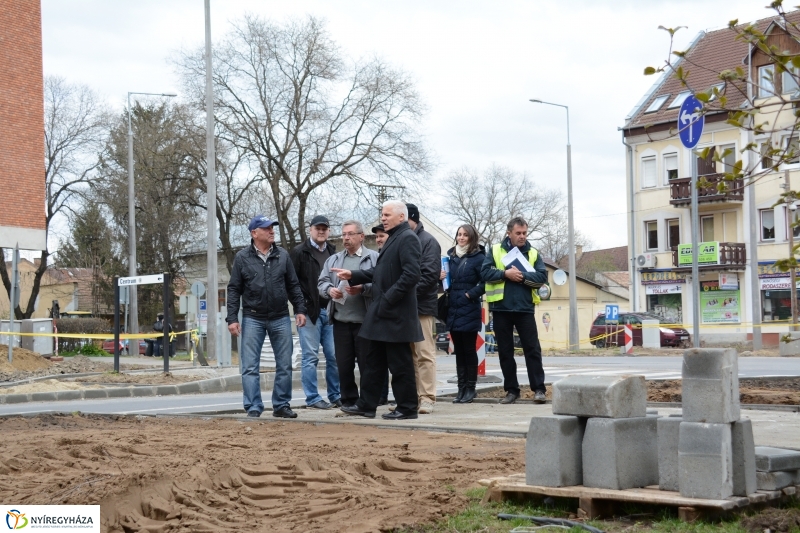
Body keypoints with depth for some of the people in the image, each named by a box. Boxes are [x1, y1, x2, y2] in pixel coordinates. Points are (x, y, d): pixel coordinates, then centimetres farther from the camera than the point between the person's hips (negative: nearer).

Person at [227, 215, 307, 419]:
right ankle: (253, 408, 2)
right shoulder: (242, 258, 0)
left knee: (285, 366, 5)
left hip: (281, 319, 2)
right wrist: (232, 318, -6)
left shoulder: (283, 255, 6)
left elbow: (293, 285, 10)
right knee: (250, 367, -3)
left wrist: (300, 309, 1)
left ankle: (281, 405, 16)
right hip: (252, 319, -2)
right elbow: (234, 290, 0)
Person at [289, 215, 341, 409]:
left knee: (334, 356, 5)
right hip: (309, 312, -5)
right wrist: (301, 306, -11)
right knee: (311, 357, -2)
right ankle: (312, 398, 4)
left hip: (330, 311, 5)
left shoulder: (333, 253, 15)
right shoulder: (299, 252, -1)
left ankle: (335, 395, 14)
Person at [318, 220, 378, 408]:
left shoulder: (374, 258, 1)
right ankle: (348, 401, 16)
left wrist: (362, 289, -23)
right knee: (344, 364, 6)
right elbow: (321, 283, 12)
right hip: (341, 321, 4)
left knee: (366, 364, 0)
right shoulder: (333, 260, 17)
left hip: (365, 321, -4)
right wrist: (330, 290, -9)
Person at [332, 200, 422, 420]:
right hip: (382, 312, 10)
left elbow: (411, 274, -23)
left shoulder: (407, 238, -13)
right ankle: (366, 405, 19)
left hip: (396, 313, -10)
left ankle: (407, 408, 7)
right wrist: (353, 276, 15)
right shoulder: (393, 238, 18)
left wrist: (388, 298, -22)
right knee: (374, 361, 13)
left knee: (400, 363, -2)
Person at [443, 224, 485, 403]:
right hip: (453, 310, 6)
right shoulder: (451, 256, 13)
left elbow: (485, 282, -11)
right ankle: (461, 388, 12)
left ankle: (470, 388, 6)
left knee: (469, 350, 0)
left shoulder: (478, 258, -5)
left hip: (469, 311, -6)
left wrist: (470, 294, -14)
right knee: (458, 350, 8)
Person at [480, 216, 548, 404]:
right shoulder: (495, 251, 7)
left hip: (525, 308, 0)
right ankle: (511, 390, 13)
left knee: (532, 349, -2)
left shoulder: (533, 253, 8)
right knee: (505, 351, 5)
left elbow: (542, 277, -3)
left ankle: (538, 389, 1)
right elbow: (485, 272, -4)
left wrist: (523, 276, -16)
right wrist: (505, 273, -16)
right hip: (501, 308, 0)